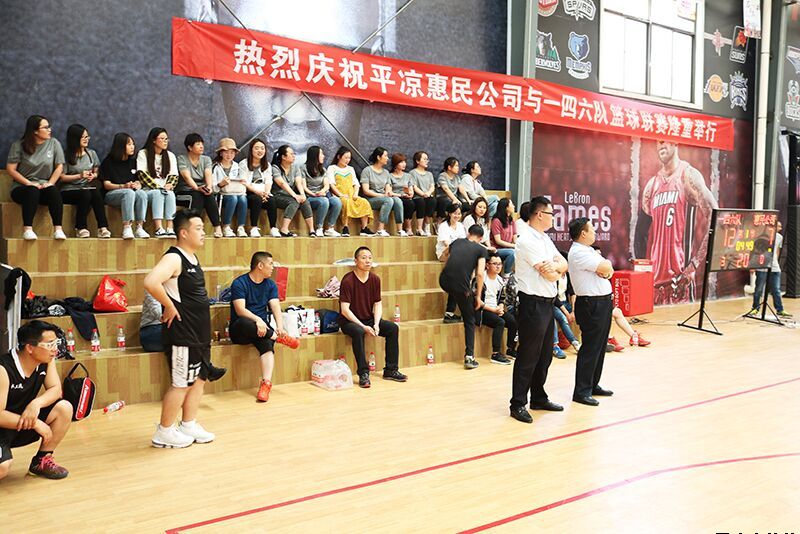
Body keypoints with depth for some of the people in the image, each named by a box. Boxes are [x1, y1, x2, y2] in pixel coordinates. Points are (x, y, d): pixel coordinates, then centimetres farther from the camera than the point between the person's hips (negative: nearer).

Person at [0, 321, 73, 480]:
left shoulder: (47, 360, -8)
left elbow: (56, 389, -7)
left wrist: (36, 404, -28)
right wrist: (35, 424, -25)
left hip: (25, 420, 7)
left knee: (64, 408, -14)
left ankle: (41, 461, 3)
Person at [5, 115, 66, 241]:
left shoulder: (54, 143, 4)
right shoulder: (19, 145, -1)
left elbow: (59, 166, 3)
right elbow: (10, 169, -4)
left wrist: (50, 183, -11)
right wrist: (28, 183, -15)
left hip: (44, 186, 2)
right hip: (22, 187, -1)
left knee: (53, 191, -32)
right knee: (32, 191, -36)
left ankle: (58, 229, -37)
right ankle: (27, 229, -39)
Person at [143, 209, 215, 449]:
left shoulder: (193, 258, 12)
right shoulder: (173, 258, -17)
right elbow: (151, 282, -35)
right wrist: (170, 307, -23)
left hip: (200, 332, 9)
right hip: (182, 333, -9)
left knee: (199, 379, 15)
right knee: (181, 383, 0)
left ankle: (189, 426, 28)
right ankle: (164, 433, 14)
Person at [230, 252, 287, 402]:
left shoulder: (270, 284, 10)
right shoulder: (239, 283, -7)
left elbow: (275, 307, -3)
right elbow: (240, 310, -18)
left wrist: (279, 327, -21)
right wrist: (257, 320, -35)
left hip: (262, 327, 4)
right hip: (240, 330, -4)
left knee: (267, 343, -31)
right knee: (244, 322, -39)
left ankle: (266, 383, -37)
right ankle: (277, 337, -23)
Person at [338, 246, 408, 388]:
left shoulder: (375, 279, 1)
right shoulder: (348, 280, -16)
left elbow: (378, 304, 4)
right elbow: (345, 310, -19)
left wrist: (376, 324, -13)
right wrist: (363, 326, -24)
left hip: (369, 319, 6)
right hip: (349, 321, -6)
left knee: (393, 328, -14)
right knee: (358, 332, -37)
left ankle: (390, 370, -6)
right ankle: (363, 373, -29)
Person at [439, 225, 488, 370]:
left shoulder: (456, 242, 20)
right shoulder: (480, 250, 10)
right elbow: (480, 274, 0)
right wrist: (478, 296, 7)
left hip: (444, 281, 3)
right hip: (462, 287, -3)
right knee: (469, 321, 13)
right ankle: (469, 357, 6)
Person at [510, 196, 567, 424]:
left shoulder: (545, 238, 15)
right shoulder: (528, 240, -16)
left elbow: (563, 264, 9)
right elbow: (550, 275, -18)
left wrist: (554, 266, -12)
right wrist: (557, 271, 3)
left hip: (547, 303, 10)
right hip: (533, 304, -10)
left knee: (544, 356, 16)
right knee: (527, 357, -3)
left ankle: (538, 398, 28)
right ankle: (518, 404, 5)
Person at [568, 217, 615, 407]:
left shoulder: (589, 250, 15)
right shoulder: (578, 253, -16)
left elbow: (609, 269, 9)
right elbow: (605, 267, -20)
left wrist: (605, 268, -13)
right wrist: (605, 265, 2)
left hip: (603, 302, 10)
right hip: (592, 304, -10)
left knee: (599, 347, 15)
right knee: (590, 348, -6)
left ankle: (593, 385, 25)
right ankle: (581, 391, 1)